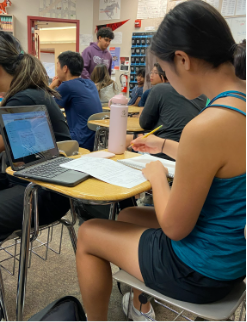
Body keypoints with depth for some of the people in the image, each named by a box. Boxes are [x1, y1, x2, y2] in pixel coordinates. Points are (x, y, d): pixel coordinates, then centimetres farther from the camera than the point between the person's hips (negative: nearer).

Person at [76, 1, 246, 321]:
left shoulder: (206, 125, -33)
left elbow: (174, 228, -22)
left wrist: (157, 175, -6)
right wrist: (165, 146, 18)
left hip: (202, 271, -8)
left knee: (88, 234, 9)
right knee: (127, 216, 26)